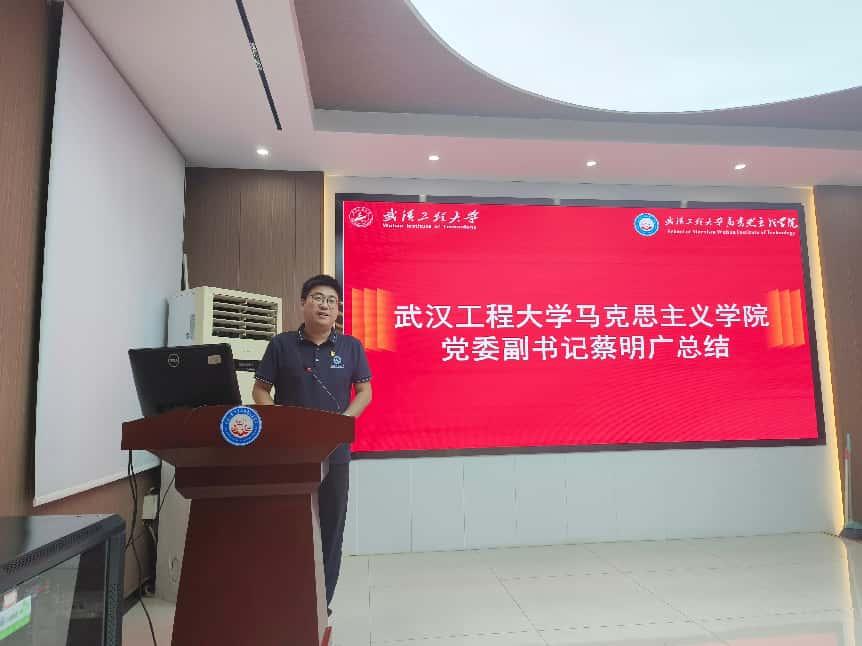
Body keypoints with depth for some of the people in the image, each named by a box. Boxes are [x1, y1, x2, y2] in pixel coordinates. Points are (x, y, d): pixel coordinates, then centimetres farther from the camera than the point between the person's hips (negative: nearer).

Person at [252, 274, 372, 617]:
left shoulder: (351, 347, 2)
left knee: (330, 528, 8)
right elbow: (260, 391, 3)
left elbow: (365, 392, 4)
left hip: (334, 452, 1)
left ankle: (321, 605, 24)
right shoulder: (281, 344, 0)